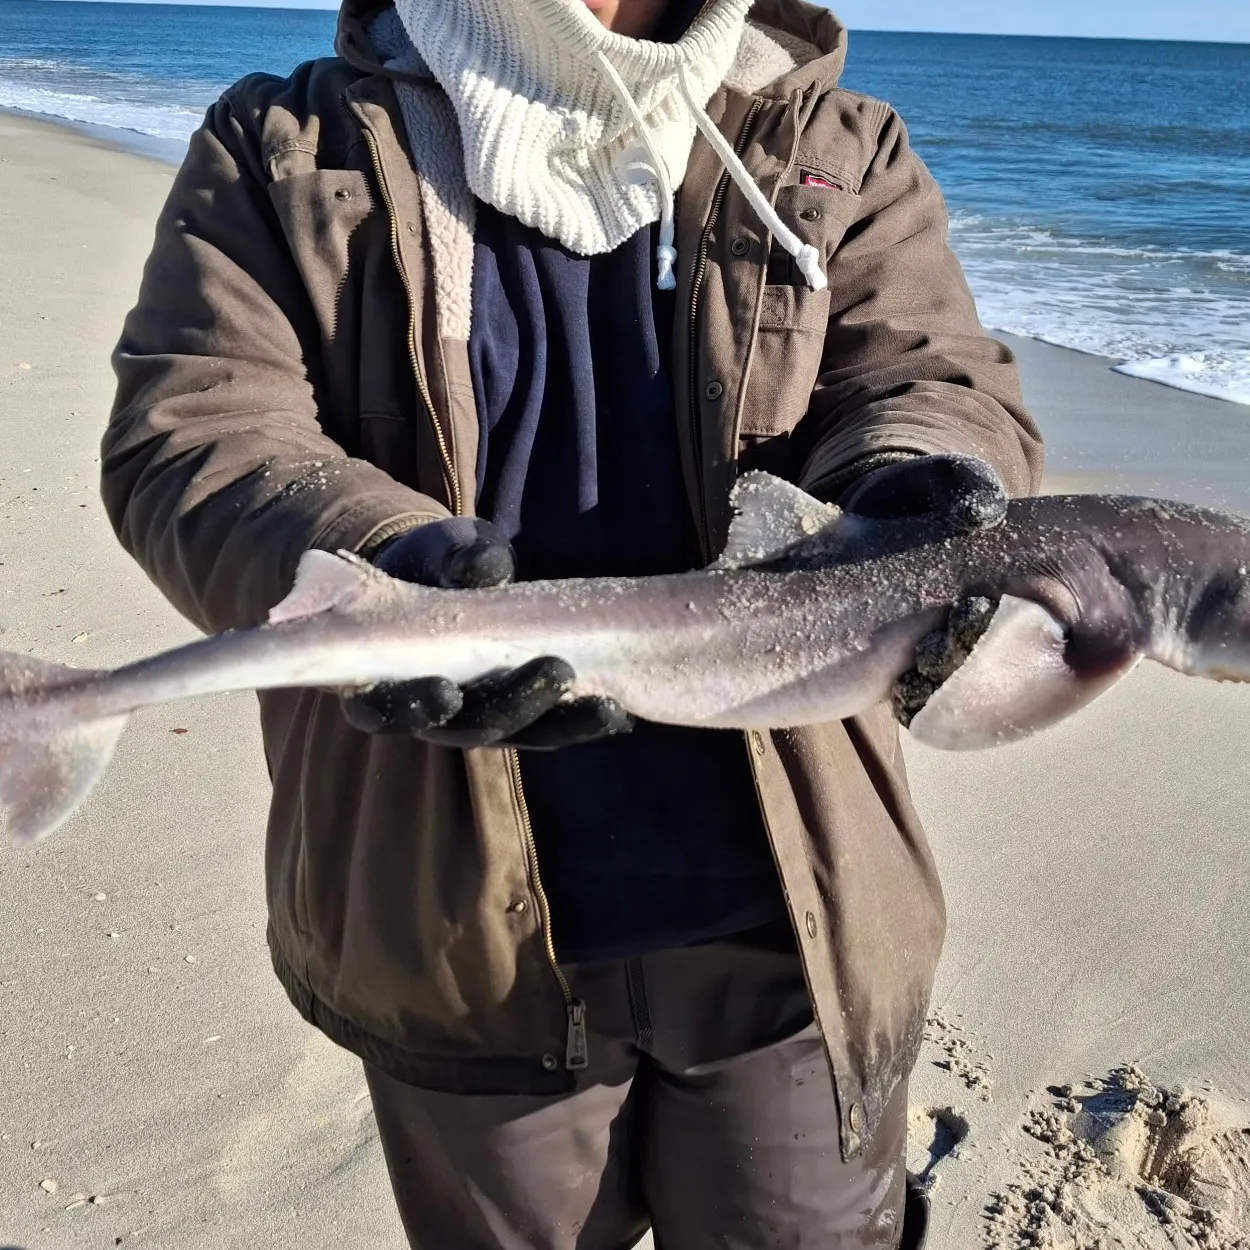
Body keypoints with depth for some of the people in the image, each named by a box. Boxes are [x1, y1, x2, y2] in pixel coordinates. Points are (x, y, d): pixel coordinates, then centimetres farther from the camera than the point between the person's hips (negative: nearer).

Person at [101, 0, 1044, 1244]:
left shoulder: (835, 151, 6)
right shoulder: (284, 153, 2)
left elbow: (931, 384, -6)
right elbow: (188, 437, -9)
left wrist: (909, 491, -31)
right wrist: (376, 567, -31)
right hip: (460, 931, 0)